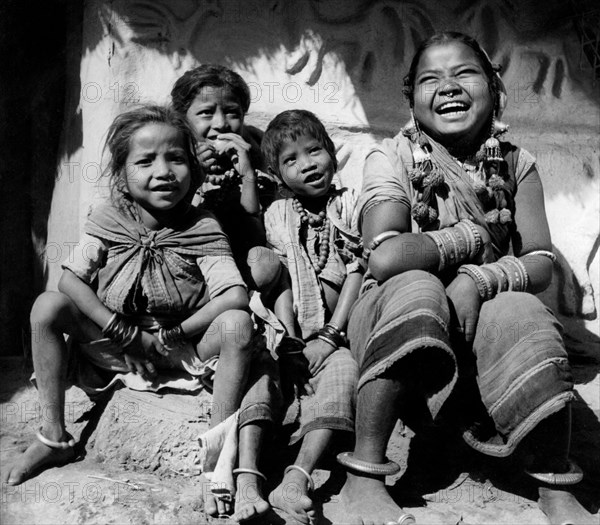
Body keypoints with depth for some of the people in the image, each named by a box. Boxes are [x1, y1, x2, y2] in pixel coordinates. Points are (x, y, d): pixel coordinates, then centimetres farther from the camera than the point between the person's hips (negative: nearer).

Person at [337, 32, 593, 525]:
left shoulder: (515, 164, 2)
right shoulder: (393, 157, -8)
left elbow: (541, 264, -3)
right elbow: (385, 257, -24)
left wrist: (477, 281, -22)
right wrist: (472, 236, -14)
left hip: (483, 314, 2)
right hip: (398, 318, -2)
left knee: (523, 316, -31)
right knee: (416, 289, -35)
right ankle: (363, 478, -27)